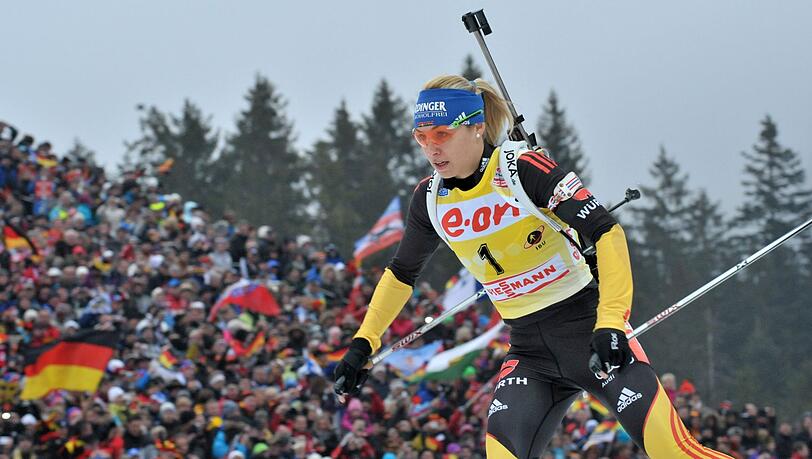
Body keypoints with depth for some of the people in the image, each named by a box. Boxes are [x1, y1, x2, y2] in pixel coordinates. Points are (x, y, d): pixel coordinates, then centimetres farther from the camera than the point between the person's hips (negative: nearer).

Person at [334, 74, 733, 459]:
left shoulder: (524, 169, -16)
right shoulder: (430, 199, 1)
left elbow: (606, 231, -19)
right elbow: (401, 272, 19)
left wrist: (611, 322, -28)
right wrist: (363, 345, 14)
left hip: (588, 327, -5)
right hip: (529, 351, 5)